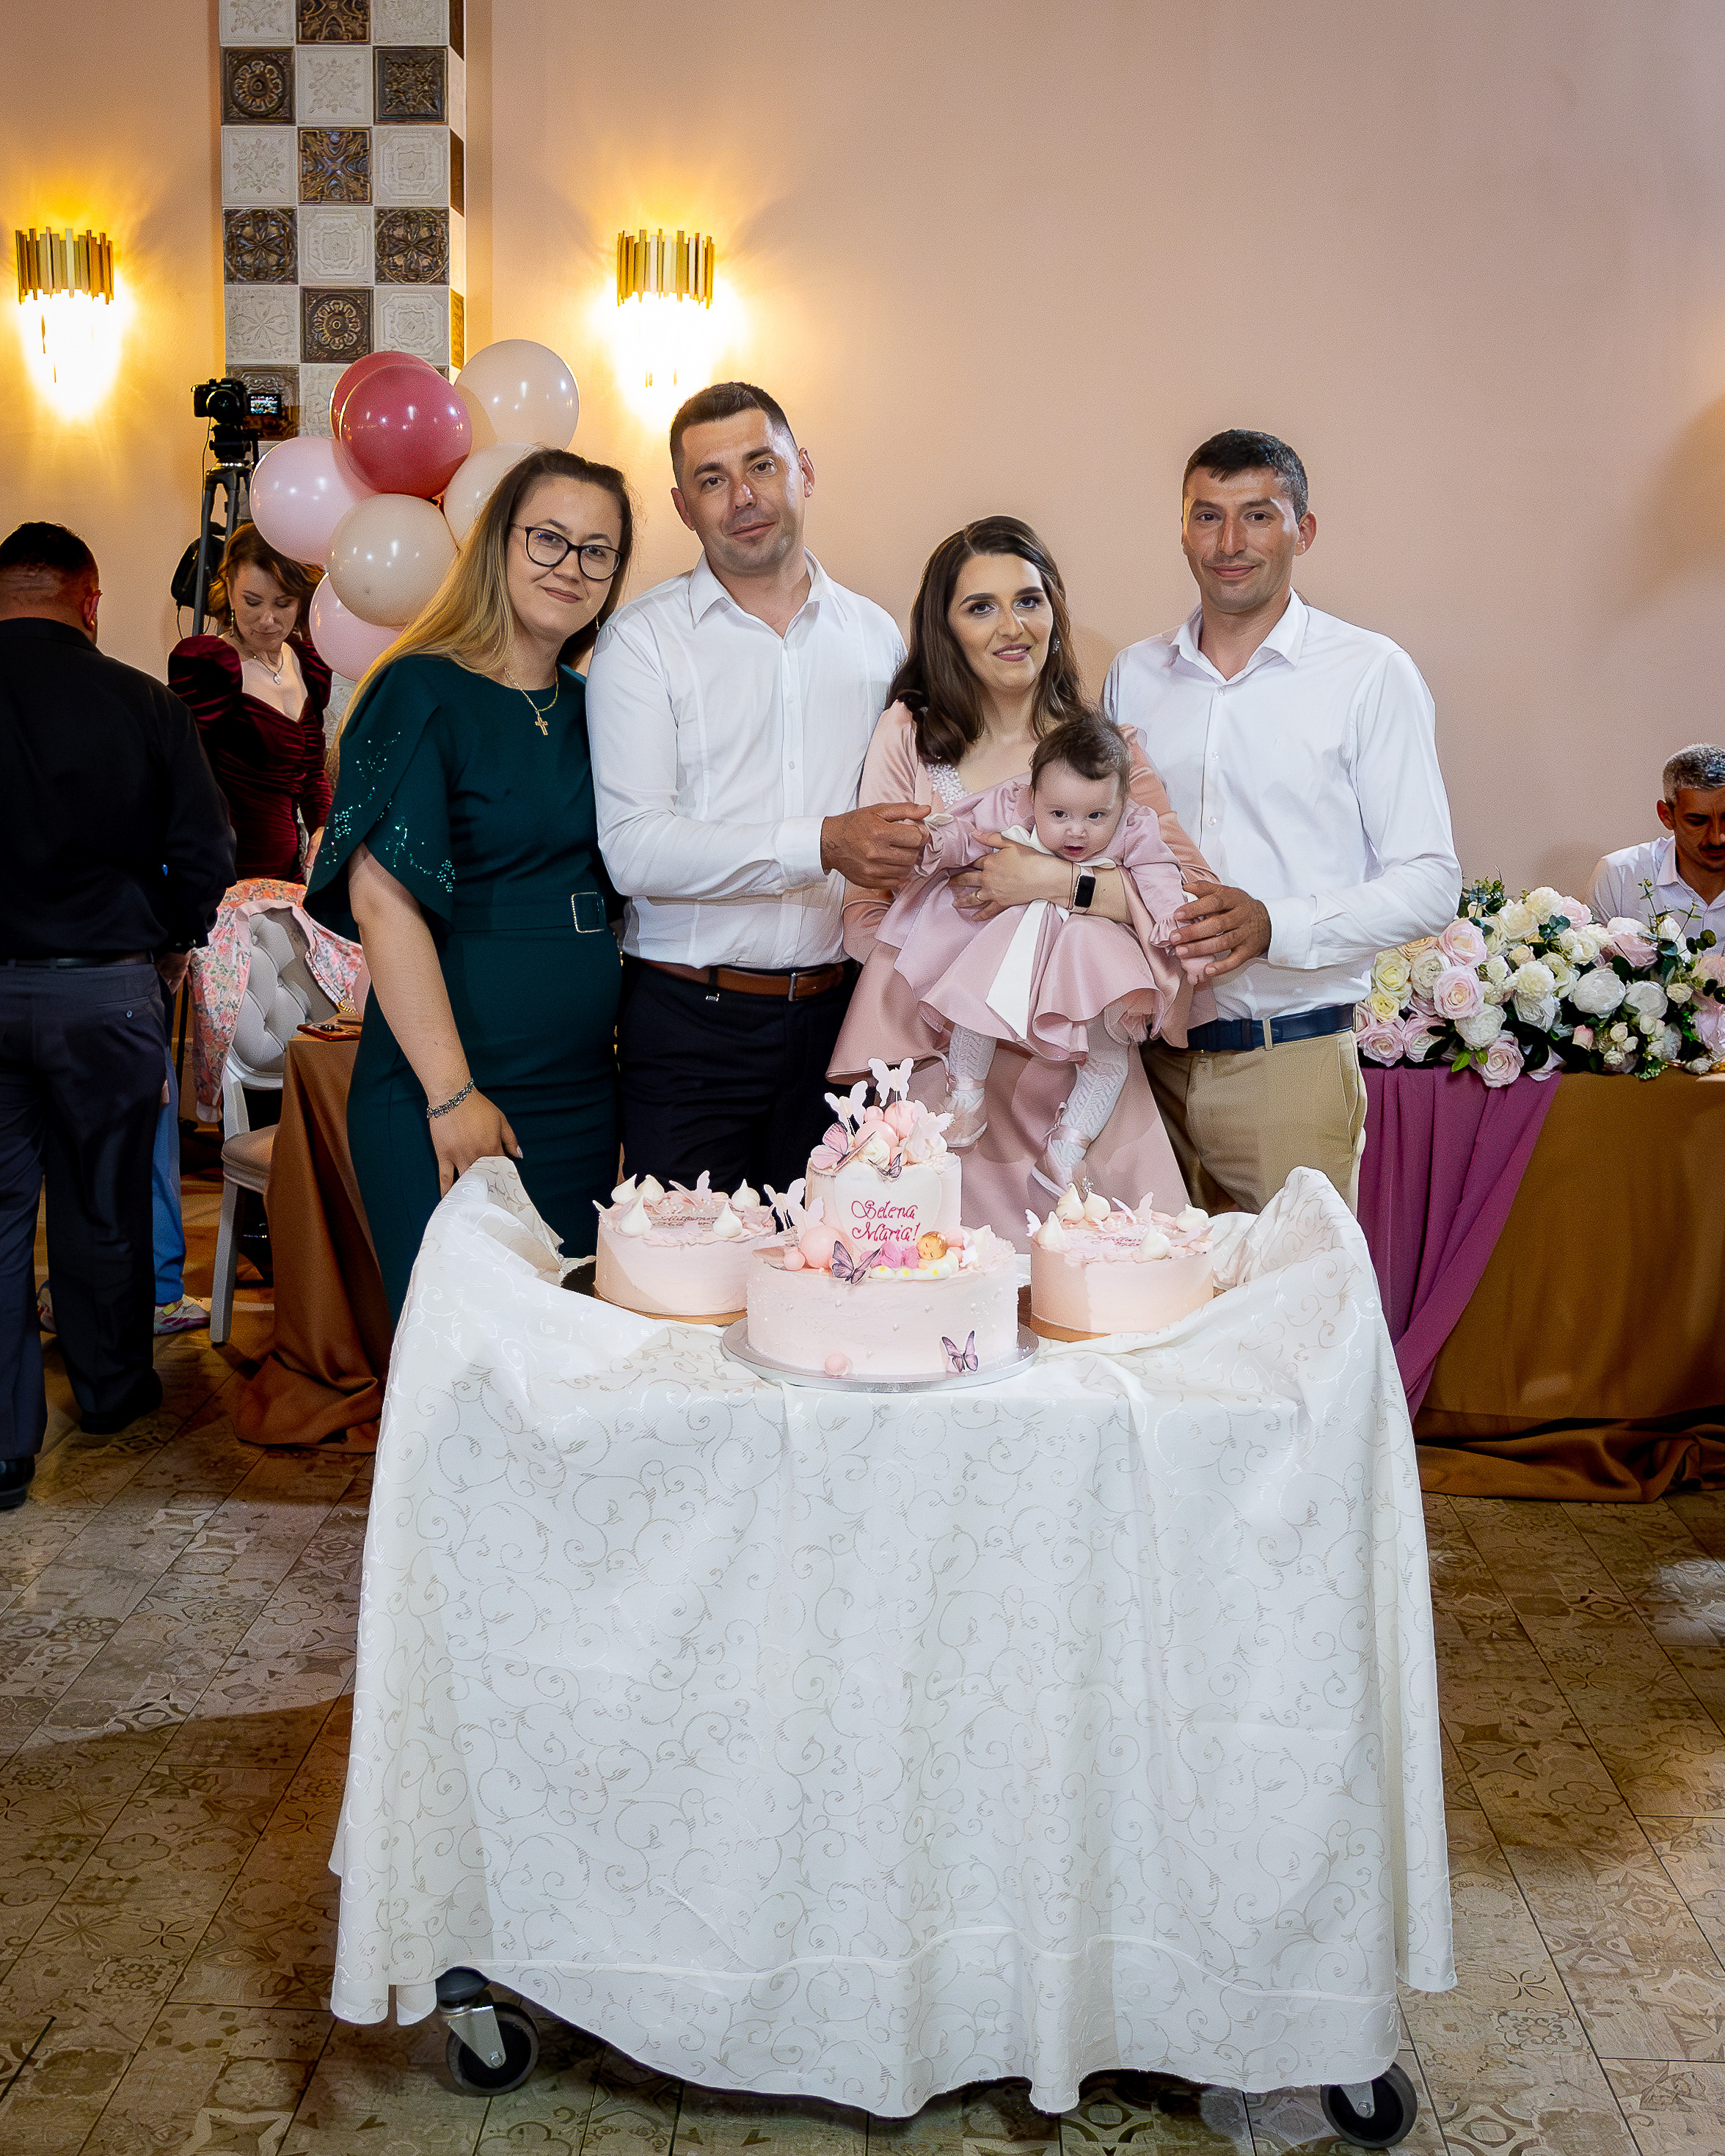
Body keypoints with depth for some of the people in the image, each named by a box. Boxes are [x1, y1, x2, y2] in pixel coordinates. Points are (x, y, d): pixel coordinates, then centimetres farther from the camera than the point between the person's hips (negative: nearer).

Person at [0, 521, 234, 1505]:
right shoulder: (148, 705, -8)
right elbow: (207, 852, -6)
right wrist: (172, 944, 12)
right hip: (108, 989, 0)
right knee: (103, 1204, 15)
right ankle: (113, 1388, 33)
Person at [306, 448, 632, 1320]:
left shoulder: (594, 708, 12)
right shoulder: (424, 693, -8)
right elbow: (383, 899, -16)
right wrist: (450, 1092, -19)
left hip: (584, 1090, 7)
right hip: (447, 1092, -6)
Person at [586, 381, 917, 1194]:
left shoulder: (875, 634, 12)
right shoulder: (642, 639, -2)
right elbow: (633, 849, -13)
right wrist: (823, 845, -20)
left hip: (838, 1012, 4)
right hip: (691, 1024, -3)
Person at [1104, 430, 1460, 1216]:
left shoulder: (1370, 673, -2)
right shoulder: (1133, 674, 11)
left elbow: (1430, 883, -6)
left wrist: (1273, 925, -21)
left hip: (1290, 1061, -3)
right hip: (1151, 1056, 4)